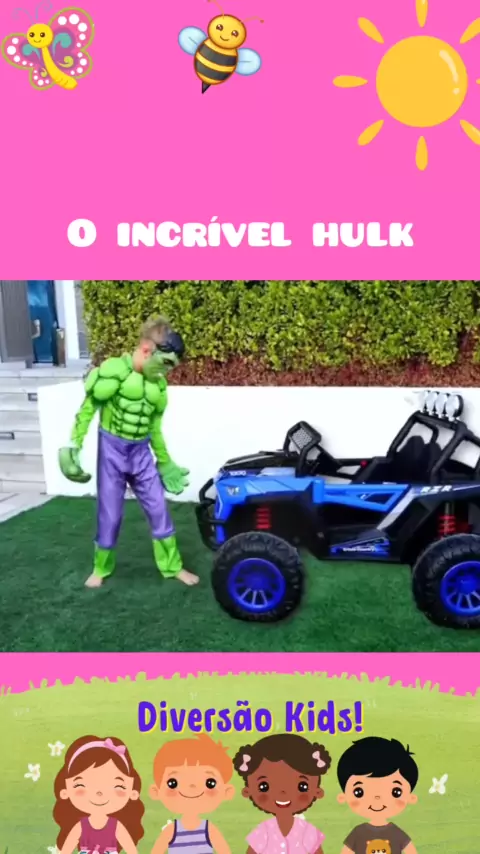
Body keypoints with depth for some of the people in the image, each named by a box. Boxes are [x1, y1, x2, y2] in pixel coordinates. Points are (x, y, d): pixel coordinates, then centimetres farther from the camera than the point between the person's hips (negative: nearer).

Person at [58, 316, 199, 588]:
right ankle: (101, 569, 31)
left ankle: (173, 567, 23)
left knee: (159, 510, 8)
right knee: (109, 515, 7)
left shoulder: (159, 385, 2)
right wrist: (74, 446, -16)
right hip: (112, 451, -4)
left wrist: (165, 463, 16)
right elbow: (87, 409, -11)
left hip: (141, 454, 5)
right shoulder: (114, 371, -17)